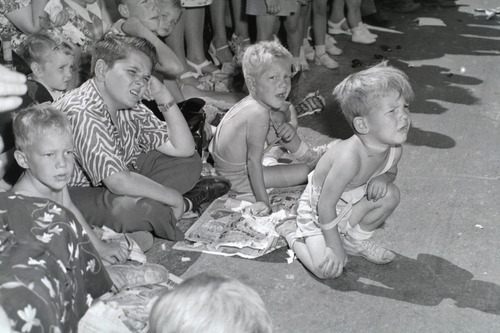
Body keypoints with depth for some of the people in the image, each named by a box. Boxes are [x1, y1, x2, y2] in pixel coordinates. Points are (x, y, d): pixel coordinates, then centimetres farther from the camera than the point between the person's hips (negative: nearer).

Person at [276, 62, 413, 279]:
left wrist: (382, 179, -16)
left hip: (351, 200, 7)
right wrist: (334, 246, -19)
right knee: (328, 269, -20)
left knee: (390, 194, -15)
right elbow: (325, 205, -30)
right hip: (317, 207, -7)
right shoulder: (349, 157, -41)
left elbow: (391, 171, 10)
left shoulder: (394, 149, -17)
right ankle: (292, 234, 9)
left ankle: (356, 240, 9)